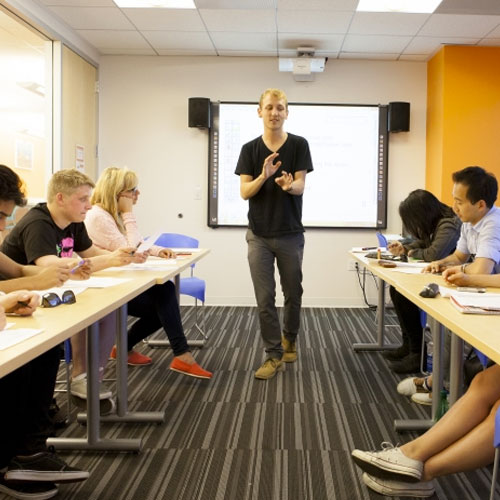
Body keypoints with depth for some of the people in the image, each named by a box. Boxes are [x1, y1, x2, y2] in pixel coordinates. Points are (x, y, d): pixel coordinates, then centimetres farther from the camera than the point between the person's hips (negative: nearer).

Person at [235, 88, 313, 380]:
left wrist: (289, 185, -35)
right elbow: (244, 192, -5)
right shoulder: (250, 149, 2)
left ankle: (290, 340, 37)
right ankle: (275, 356, 10)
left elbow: (301, 186, -11)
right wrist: (264, 176, -25)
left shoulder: (299, 145, -2)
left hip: (291, 234, -1)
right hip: (259, 235, 1)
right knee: (265, 298, 0)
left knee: (293, 293, 12)